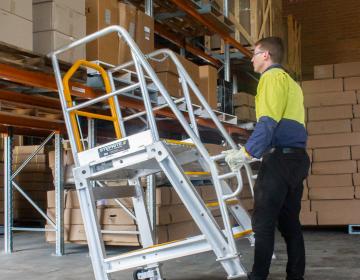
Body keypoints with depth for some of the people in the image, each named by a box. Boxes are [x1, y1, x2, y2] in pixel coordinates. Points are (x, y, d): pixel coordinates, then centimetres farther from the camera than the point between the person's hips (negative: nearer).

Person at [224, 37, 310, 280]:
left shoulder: (272, 77, -3)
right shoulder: (291, 82, 26)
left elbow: (269, 121, -17)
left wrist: (247, 151, -21)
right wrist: (255, 150, 24)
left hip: (280, 158, -9)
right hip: (297, 157, 9)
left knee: (263, 222, -9)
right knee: (290, 222, 10)